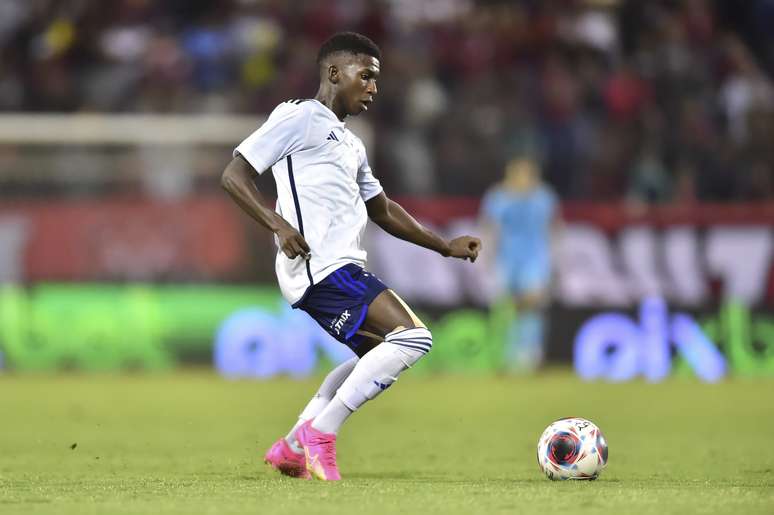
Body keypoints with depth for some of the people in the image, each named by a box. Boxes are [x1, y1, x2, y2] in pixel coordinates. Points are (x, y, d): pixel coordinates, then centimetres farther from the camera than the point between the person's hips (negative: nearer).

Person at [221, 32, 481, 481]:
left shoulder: (351, 144, 26)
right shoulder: (299, 117, -2)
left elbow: (383, 210, 34)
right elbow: (234, 175, -7)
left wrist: (445, 246, 27)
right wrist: (279, 225, -20)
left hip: (344, 269, 10)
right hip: (321, 268, -10)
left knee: (381, 353, 24)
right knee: (413, 337, -17)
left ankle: (292, 448, 21)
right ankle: (320, 433, -12)